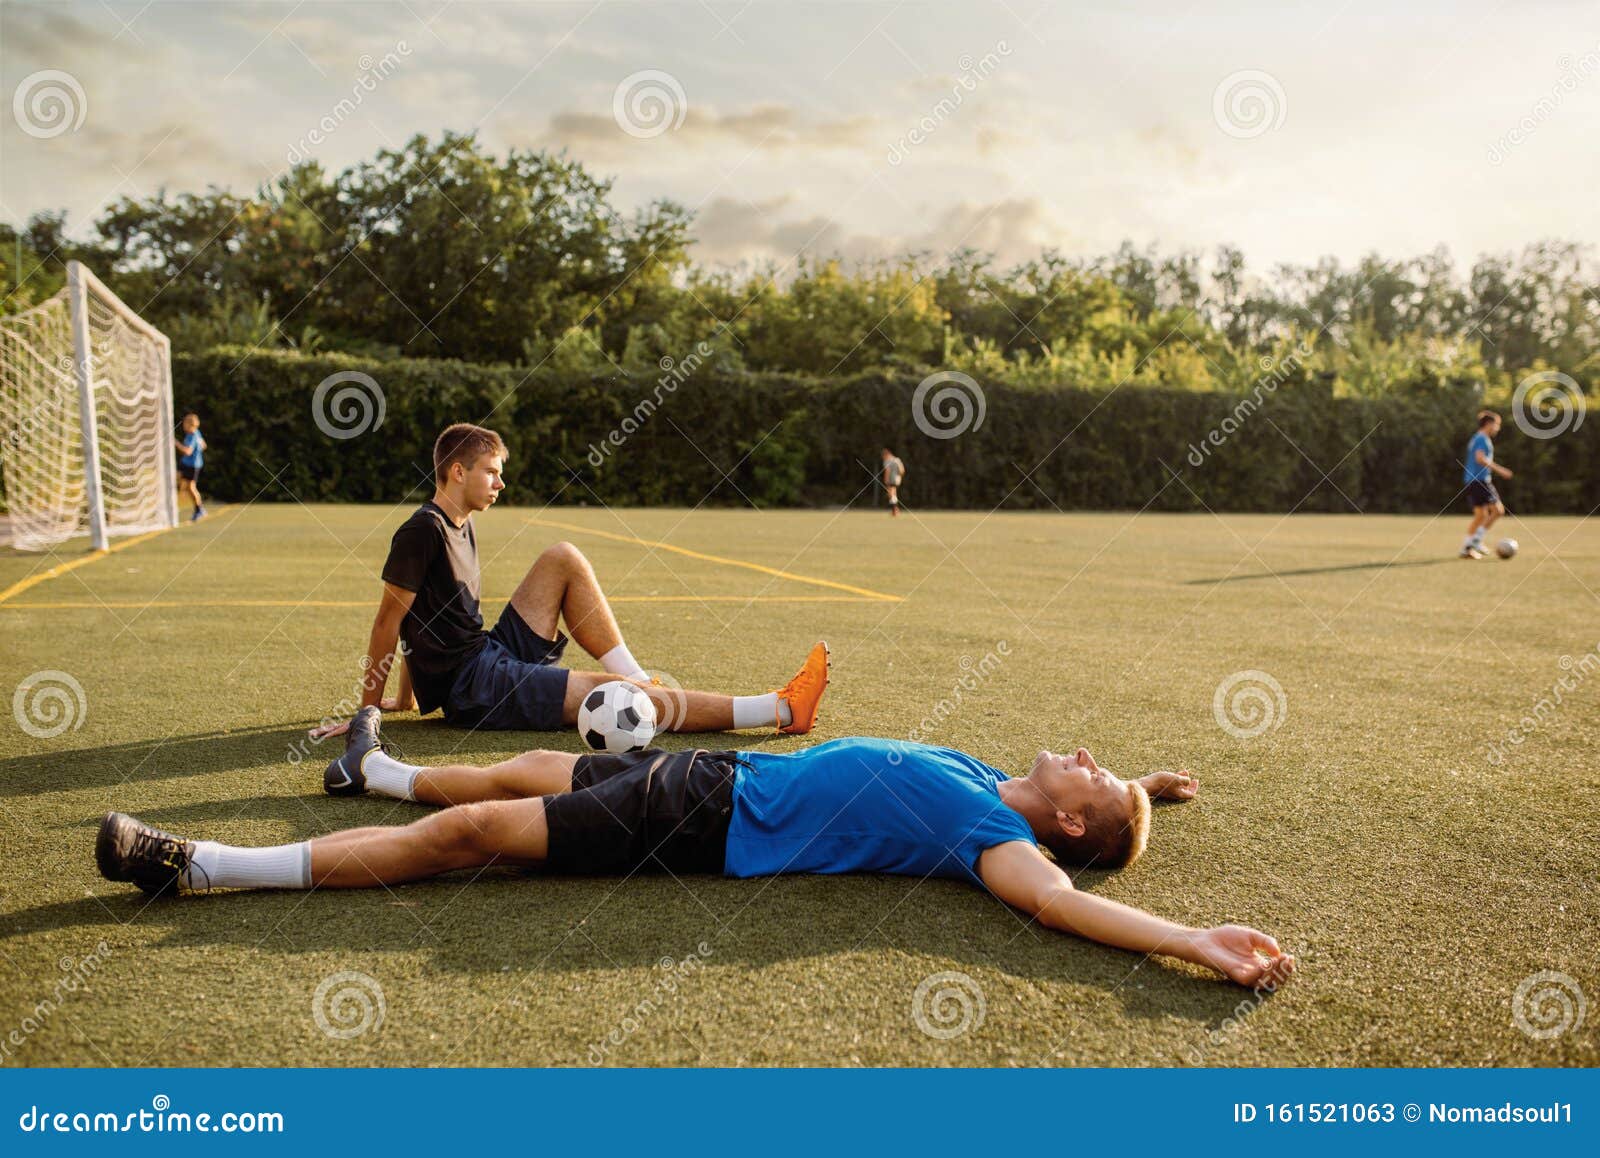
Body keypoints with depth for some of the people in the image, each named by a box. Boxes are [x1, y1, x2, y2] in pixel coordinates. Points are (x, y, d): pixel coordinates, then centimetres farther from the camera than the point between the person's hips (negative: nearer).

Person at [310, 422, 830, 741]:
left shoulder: (460, 527, 13)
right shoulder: (423, 531, -15)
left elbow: (423, 624, 19)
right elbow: (389, 620, -13)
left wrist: (406, 698, 22)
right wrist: (366, 711, -9)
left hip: (493, 656, 9)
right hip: (472, 686, -9)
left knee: (564, 559, 3)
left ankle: (639, 681, -2)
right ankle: (782, 709, -23)